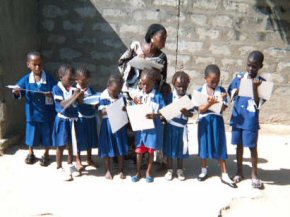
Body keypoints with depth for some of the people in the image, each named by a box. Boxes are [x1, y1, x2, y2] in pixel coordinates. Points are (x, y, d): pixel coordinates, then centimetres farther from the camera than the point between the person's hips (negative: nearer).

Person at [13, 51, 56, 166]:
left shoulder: (49, 78, -10)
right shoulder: (25, 79, -6)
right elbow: (20, 94, 1)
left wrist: (51, 95, -24)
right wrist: (16, 92, -20)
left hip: (47, 113, -1)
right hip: (32, 113, 1)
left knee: (47, 134, 11)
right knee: (32, 133, 15)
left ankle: (46, 155, 30)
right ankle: (30, 153, 37)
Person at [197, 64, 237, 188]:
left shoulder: (221, 90, -2)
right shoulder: (200, 91, -4)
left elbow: (222, 109, -7)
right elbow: (200, 110, -9)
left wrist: (221, 100, -25)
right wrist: (210, 103, -25)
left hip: (217, 121, 0)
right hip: (204, 121, 0)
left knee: (220, 146, 3)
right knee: (204, 145, 11)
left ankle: (224, 175, 10)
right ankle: (204, 170, 30)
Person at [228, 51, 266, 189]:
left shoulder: (262, 82, -7)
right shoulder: (239, 78, 1)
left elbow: (257, 104, -14)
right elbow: (232, 96, 2)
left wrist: (254, 87, -24)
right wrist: (240, 85, -12)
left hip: (251, 121, -3)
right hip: (237, 118, 3)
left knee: (252, 147, 5)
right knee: (239, 145, 14)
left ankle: (254, 174, 21)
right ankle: (239, 172, 30)